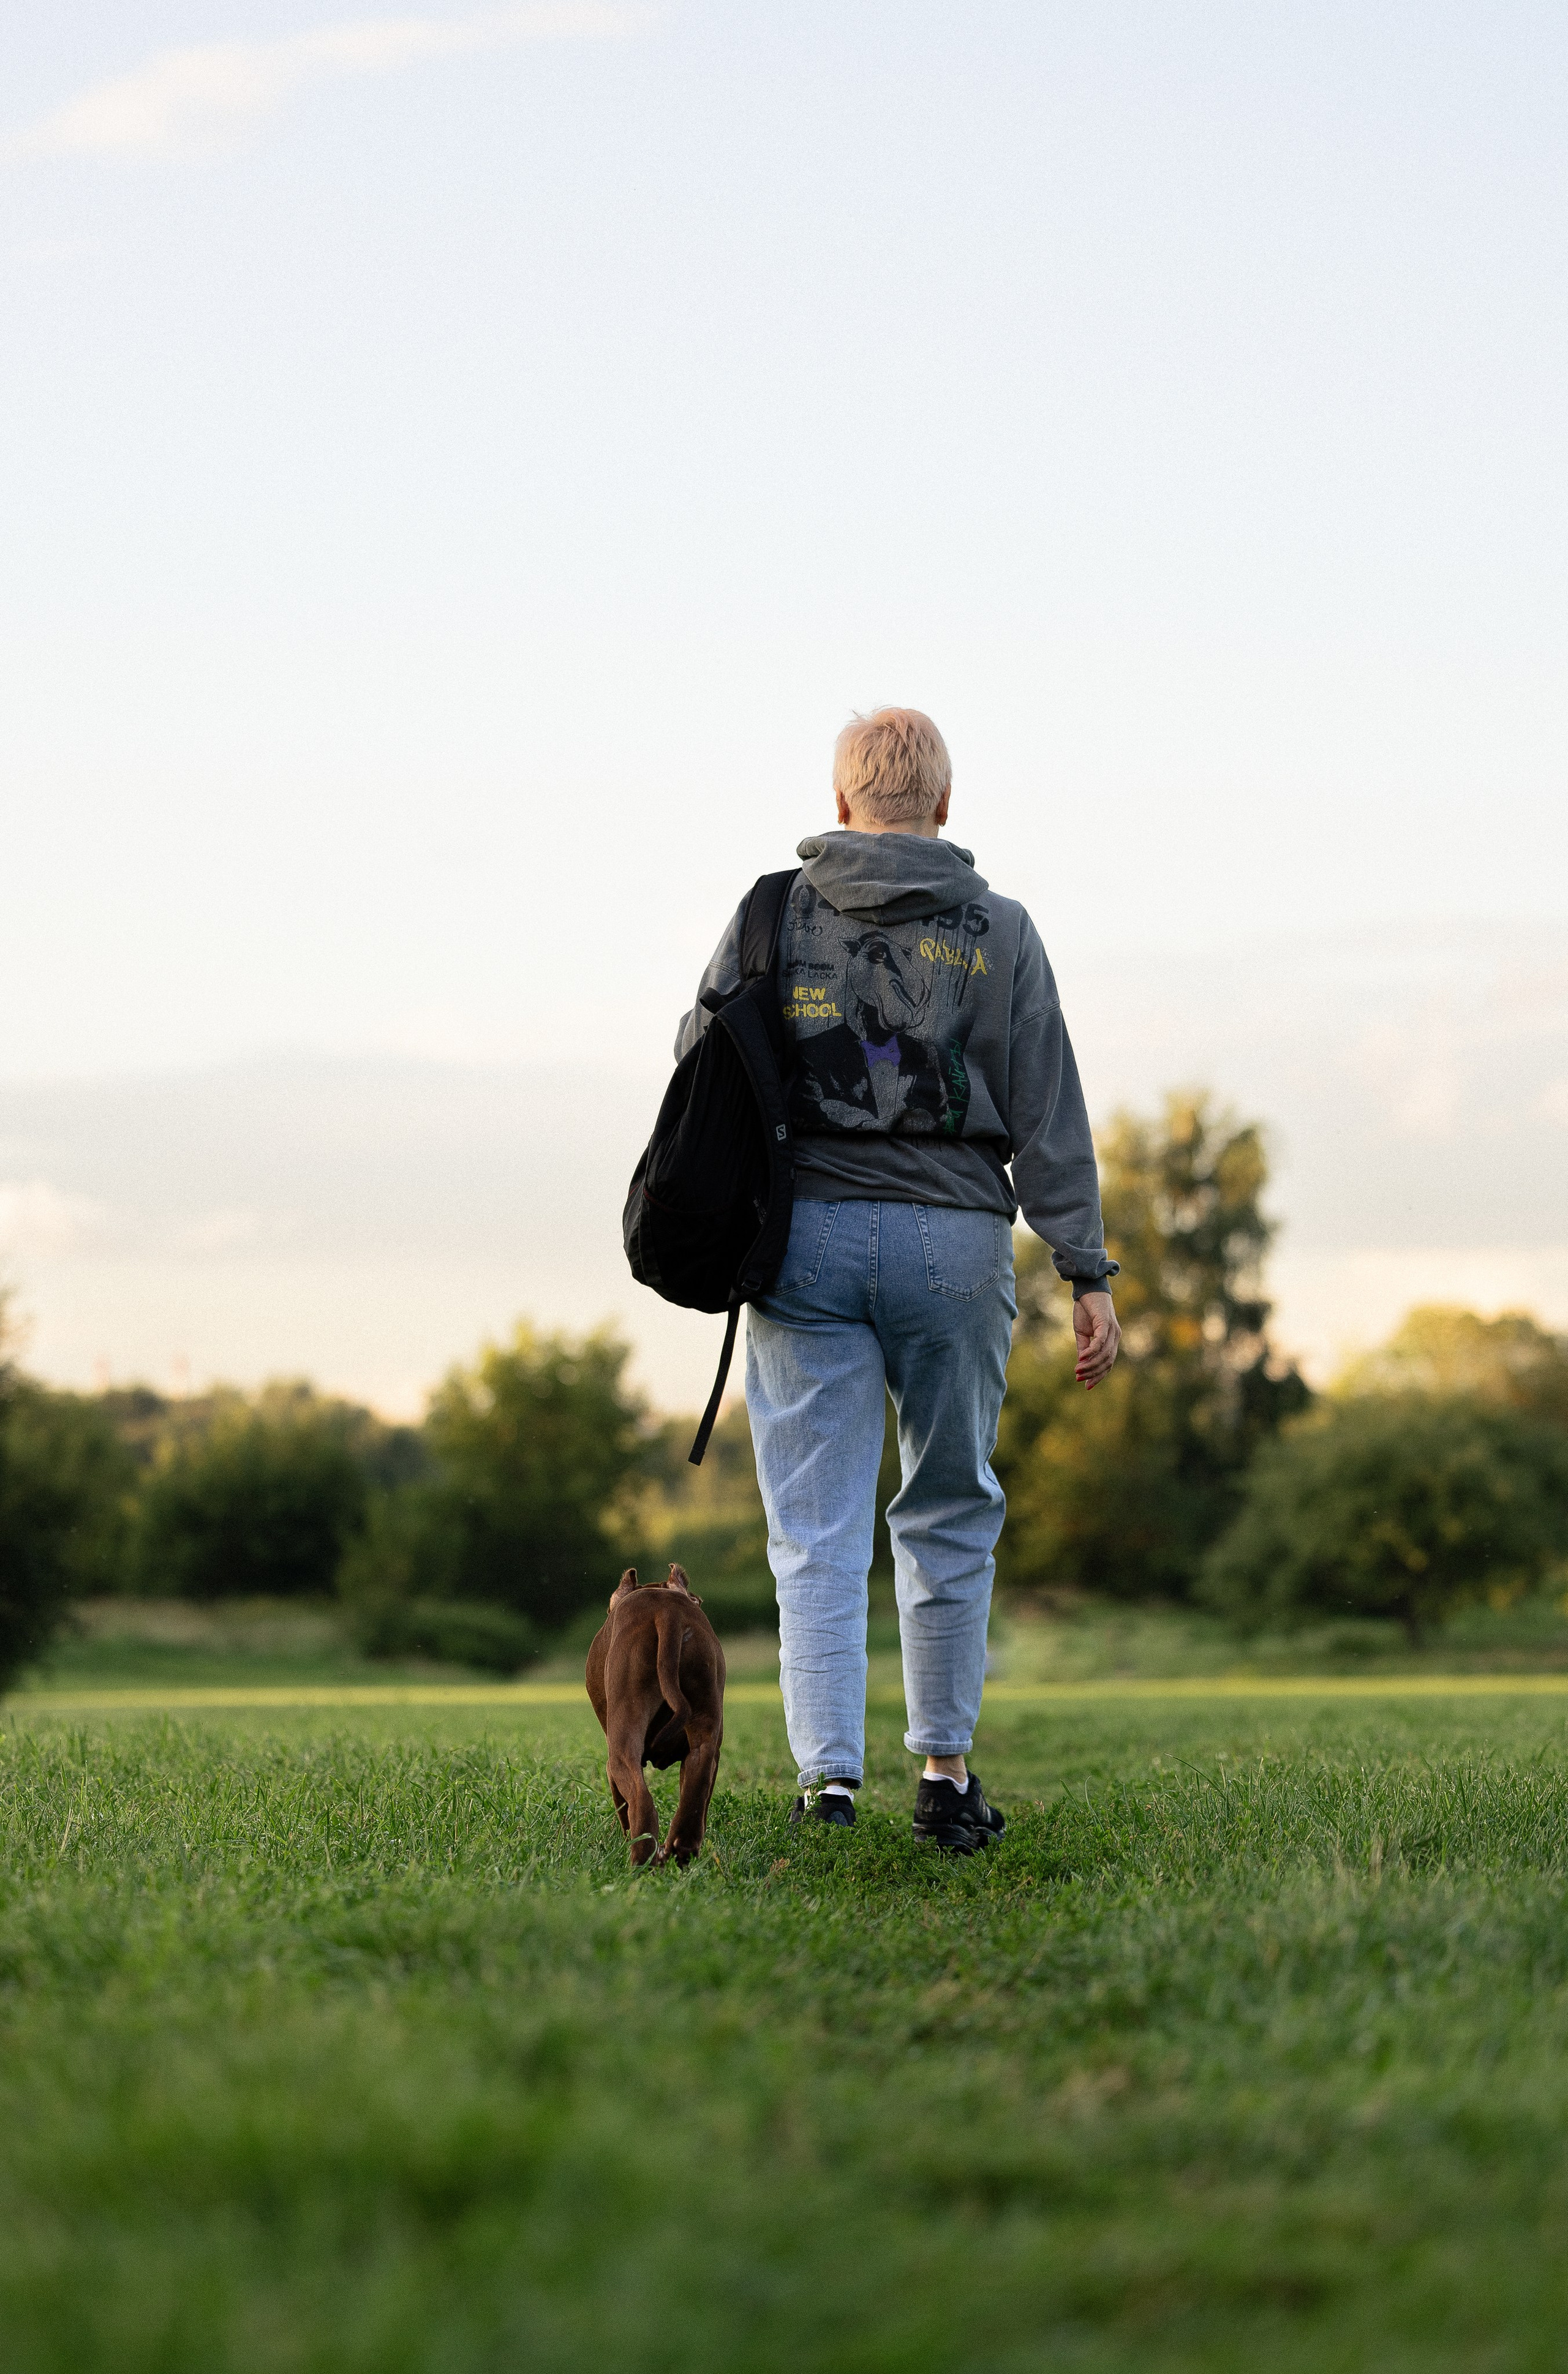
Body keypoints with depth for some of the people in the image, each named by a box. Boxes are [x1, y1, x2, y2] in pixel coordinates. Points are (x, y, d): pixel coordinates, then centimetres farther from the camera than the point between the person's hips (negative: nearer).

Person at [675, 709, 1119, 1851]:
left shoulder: (772, 915, 3)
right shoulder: (997, 931, 2)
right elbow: (1049, 1120, -1)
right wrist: (1089, 1274, 1)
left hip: (805, 1234, 0)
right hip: (954, 1241, 0)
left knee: (818, 1531, 1)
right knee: (951, 1516, 15)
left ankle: (829, 1777, -9)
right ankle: (946, 1774, 17)